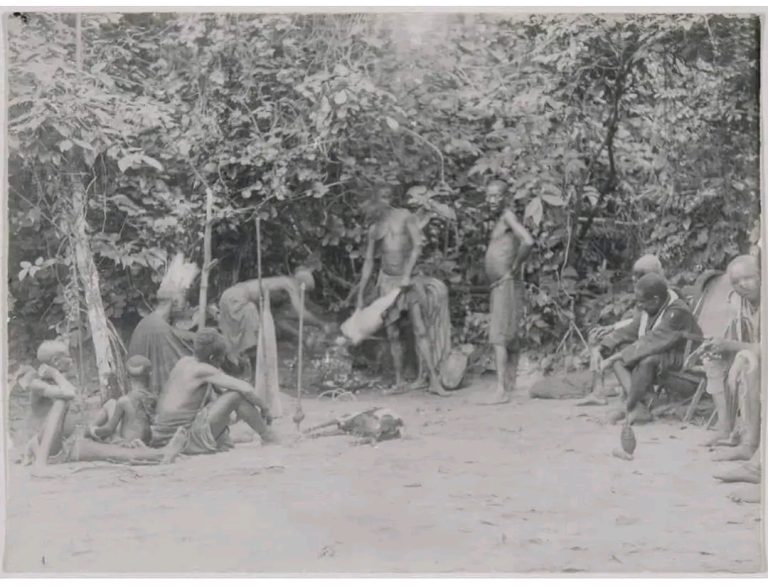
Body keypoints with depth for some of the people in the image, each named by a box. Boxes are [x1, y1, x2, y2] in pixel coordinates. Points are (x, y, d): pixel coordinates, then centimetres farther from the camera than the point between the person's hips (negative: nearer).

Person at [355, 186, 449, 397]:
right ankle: (399, 383, 10)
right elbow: (369, 261, 14)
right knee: (393, 334, 3)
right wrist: (360, 295, 12)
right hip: (387, 279, 4)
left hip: (407, 279, -4)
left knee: (420, 330, -11)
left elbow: (417, 246, -7)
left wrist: (407, 275, -17)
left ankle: (434, 381, -14)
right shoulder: (374, 228, 11)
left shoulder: (404, 217, 0)